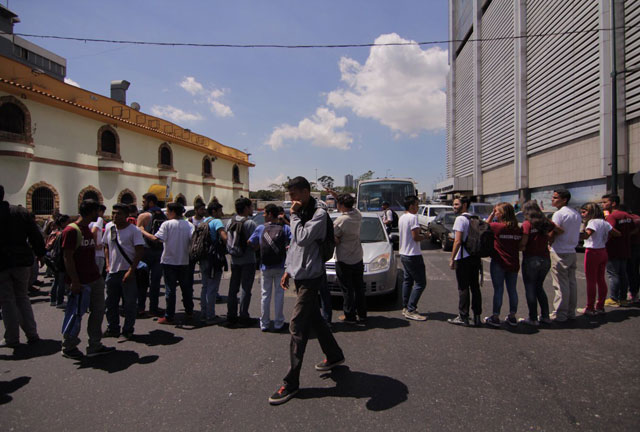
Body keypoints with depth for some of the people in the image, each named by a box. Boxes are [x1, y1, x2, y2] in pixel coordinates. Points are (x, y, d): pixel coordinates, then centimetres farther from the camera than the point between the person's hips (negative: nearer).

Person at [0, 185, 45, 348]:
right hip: (22, 261, 4)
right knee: (22, 298, 14)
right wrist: (40, 254, 14)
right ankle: (32, 334, 13)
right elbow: (36, 235, 4)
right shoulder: (21, 212, 3)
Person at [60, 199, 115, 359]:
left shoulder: (89, 230, 15)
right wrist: (75, 281, -19)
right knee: (76, 315, 3)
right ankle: (68, 347, 20)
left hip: (95, 279, 9)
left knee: (98, 311, 11)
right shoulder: (71, 230, -13)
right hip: (81, 282, -9)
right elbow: (68, 258, -17)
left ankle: (95, 346, 20)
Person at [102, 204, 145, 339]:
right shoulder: (109, 227, 7)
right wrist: (108, 265, 8)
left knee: (130, 303, 2)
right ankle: (112, 329, 29)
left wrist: (131, 271, -18)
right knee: (111, 302, 15)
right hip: (112, 271, 6)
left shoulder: (133, 230, -10)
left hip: (127, 272, -6)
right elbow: (106, 246, 18)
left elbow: (140, 251, -14)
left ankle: (128, 330, 15)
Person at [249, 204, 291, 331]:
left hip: (265, 267, 1)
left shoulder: (260, 228, -3)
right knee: (279, 294, 8)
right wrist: (286, 248, 4)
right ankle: (278, 323, 12)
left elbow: (251, 244, 0)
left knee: (265, 295, 11)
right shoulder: (285, 228, -4)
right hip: (280, 267, 0)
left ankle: (264, 323, 16)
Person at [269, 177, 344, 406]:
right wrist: (289, 270, 18)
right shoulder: (301, 213, 13)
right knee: (314, 318, 19)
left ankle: (291, 383, -3)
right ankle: (334, 355, 37)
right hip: (300, 274, 9)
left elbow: (303, 238, -26)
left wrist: (295, 216, -15)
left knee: (297, 325, -9)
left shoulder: (319, 213, -14)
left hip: (310, 276, -9)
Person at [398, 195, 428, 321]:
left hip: (403, 253, 10)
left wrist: (420, 234, 13)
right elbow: (416, 237, -21)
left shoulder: (401, 218, 12)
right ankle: (411, 310, -7)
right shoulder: (413, 217, -17)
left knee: (407, 281, 16)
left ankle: (405, 307, 22)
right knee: (420, 283, -6)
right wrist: (424, 236, -3)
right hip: (413, 255, -10)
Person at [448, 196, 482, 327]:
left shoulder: (460, 219, -12)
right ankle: (477, 317, 15)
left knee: (463, 288, -1)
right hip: (475, 257, 8)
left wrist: (452, 258, -13)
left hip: (463, 258, -8)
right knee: (475, 287, 10)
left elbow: (458, 241, -18)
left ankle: (463, 317, 4)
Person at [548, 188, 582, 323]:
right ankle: (570, 312, 19)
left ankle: (559, 315, 0)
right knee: (571, 283, 12)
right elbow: (577, 235, 19)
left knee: (561, 285, -4)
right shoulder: (577, 214, 14)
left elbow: (552, 235, -14)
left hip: (560, 253, -8)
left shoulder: (559, 214, -13)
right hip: (572, 252, 8)